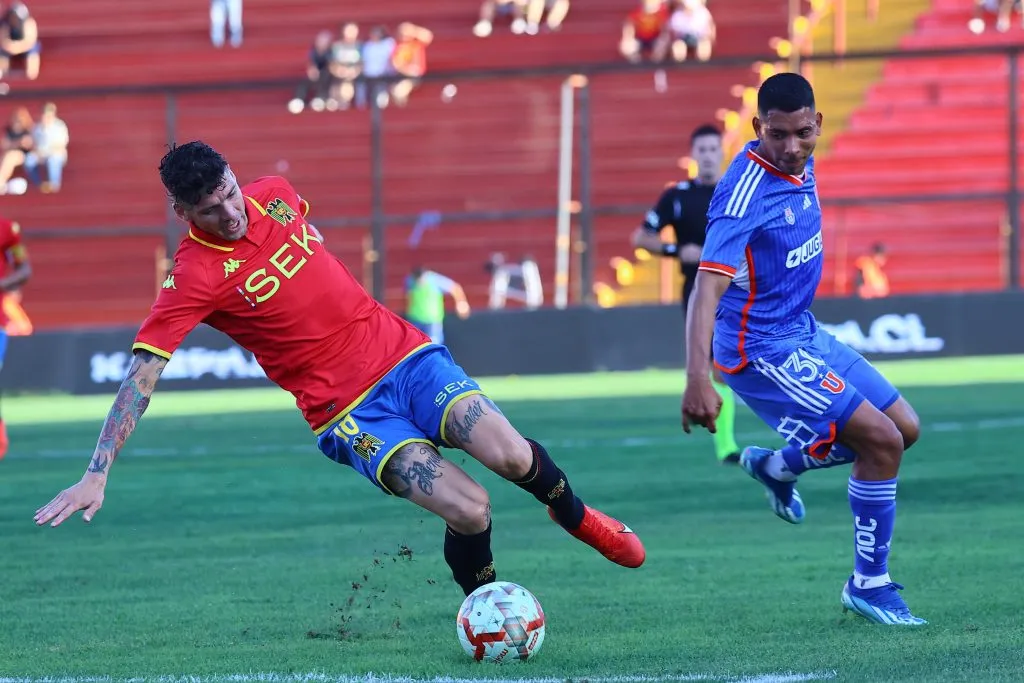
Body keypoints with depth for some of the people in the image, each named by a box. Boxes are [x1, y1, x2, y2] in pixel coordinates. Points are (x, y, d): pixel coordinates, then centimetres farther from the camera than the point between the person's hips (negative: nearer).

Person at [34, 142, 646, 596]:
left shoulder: (275, 196, -1)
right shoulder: (196, 277, -16)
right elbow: (141, 377, -20)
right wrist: (97, 474, -25)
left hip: (405, 354, 5)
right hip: (348, 412, -4)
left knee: (510, 455, -17)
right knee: (470, 510, -23)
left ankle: (577, 516, 17)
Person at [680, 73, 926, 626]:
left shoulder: (800, 165, -2)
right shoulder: (746, 193, -28)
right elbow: (707, 287, -36)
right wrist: (697, 380, -45)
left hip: (803, 332, 9)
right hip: (763, 351, -9)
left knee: (905, 428, 13)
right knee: (882, 440, -15)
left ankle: (778, 466, 31)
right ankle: (869, 585, -1)